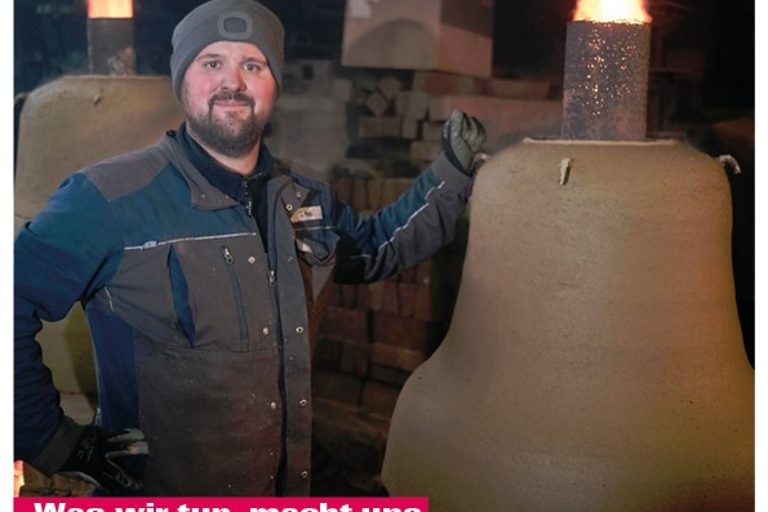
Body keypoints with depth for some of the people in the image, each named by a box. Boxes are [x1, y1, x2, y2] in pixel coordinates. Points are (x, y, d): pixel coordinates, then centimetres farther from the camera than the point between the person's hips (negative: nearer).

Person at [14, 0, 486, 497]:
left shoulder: (307, 197, 2)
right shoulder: (109, 199, -18)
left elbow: (375, 247, 18)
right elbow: (15, 307, -17)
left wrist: (452, 172, 9)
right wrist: (54, 442, -17)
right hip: (158, 489, -5)